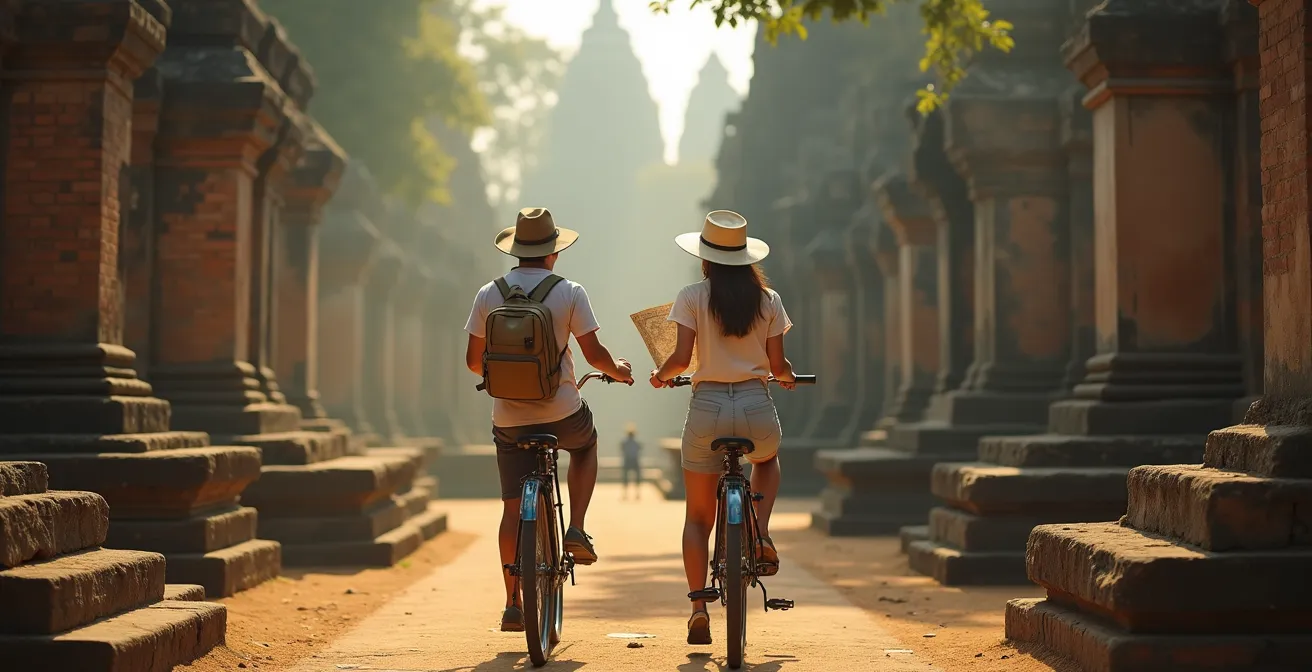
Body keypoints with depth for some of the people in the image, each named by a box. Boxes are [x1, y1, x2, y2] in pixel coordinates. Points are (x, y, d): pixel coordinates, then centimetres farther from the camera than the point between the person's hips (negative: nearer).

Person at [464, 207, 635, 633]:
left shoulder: (488, 294, 1)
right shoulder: (570, 293, -6)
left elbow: (473, 360, 5)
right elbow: (593, 353, -6)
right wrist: (618, 370, 15)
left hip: (508, 417, 2)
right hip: (562, 412, -2)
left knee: (513, 508, 9)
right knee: (585, 446, 32)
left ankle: (513, 605, 8)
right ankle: (576, 530, 16)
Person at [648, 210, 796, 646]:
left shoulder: (692, 297, -1)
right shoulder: (768, 299, 5)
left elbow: (681, 357, -9)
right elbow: (777, 364, 5)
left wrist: (660, 376, 12)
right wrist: (788, 377, 28)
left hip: (707, 408, -1)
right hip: (757, 407, 1)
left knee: (698, 517, 12)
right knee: (767, 460, 38)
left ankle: (698, 608, 0)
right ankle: (761, 535, 13)